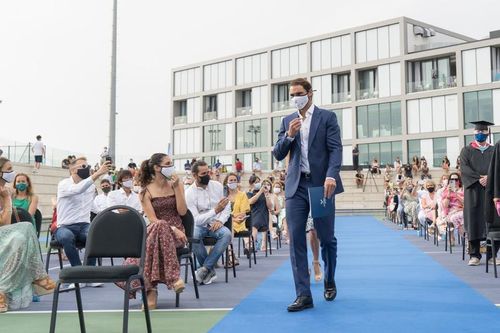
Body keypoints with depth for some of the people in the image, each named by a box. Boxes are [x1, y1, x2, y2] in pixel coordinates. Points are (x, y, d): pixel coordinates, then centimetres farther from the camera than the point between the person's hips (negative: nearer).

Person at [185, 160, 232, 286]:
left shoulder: (217, 185, 2)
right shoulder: (189, 193, -11)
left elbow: (227, 207, 7)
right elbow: (196, 220, -17)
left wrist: (220, 220, -13)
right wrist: (215, 210, -26)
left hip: (215, 224, 3)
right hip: (199, 225, -2)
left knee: (227, 234, -31)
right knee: (193, 235, -37)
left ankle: (205, 268, -24)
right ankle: (210, 270, -16)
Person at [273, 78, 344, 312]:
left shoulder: (327, 117, 3)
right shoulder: (287, 121, 14)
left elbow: (336, 149, -6)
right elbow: (278, 154, 10)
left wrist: (331, 176, -21)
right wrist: (289, 135, -8)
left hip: (321, 183, -3)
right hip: (296, 185, 3)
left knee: (326, 238, 7)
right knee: (296, 239, -5)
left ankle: (329, 281, 32)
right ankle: (303, 294, -2)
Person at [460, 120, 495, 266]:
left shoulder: (494, 150, 14)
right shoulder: (467, 150, 10)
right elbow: (464, 168, -4)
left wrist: (489, 177, -18)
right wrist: (479, 178, -17)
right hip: (473, 190, -1)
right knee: (474, 221, -4)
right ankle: (475, 255, 1)